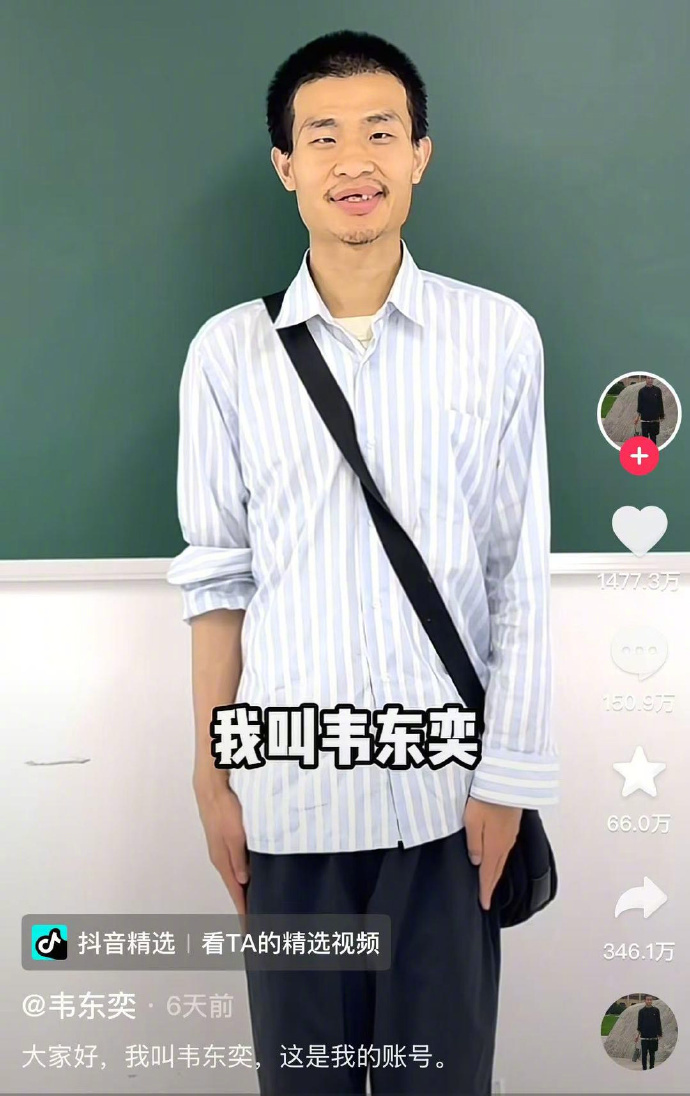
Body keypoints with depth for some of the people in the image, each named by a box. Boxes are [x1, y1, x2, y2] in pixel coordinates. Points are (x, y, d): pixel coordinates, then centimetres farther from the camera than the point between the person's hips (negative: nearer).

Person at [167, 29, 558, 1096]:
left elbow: (521, 574, -2)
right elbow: (217, 576, 2)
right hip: (290, 785, 1)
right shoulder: (228, 351, -1)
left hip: (446, 786, 0)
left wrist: (506, 775, -2)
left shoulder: (499, 337, -4)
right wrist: (212, 774, 4)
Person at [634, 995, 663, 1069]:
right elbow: (639, 1023, 2)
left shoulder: (656, 1010, 2)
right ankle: (644, 1068, 8)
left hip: (653, 1036, 1)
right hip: (644, 1036, 0)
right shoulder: (641, 1011, 1)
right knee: (644, 1053, 1)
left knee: (652, 1053, 7)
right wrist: (638, 1034, -6)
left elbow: (658, 1023, 4)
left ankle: (652, 1067, 15)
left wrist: (659, 1035, 1)